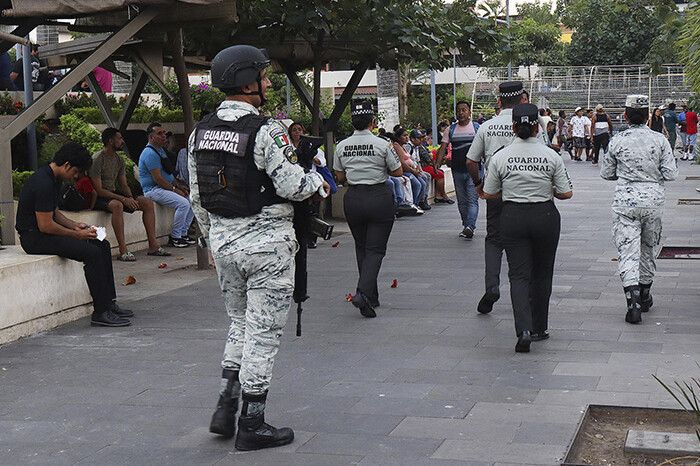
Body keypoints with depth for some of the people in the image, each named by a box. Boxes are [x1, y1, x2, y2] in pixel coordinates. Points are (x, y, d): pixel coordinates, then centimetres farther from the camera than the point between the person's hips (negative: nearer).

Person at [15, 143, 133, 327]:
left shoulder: (54, 179, 10)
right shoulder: (44, 184, -23)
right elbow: (45, 226, -23)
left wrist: (75, 225, 8)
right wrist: (76, 234, -13)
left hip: (45, 233, 11)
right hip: (33, 237, -11)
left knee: (102, 245, 5)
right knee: (92, 252, -24)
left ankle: (109, 303, 6)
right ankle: (100, 312, -20)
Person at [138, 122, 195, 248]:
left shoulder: (160, 150, 18)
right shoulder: (150, 153, -16)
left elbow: (170, 173, 24)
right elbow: (158, 178, -21)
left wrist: (178, 187, 9)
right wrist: (175, 190, -15)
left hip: (166, 188, 11)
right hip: (153, 190, -11)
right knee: (183, 203, -26)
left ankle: (183, 234, 7)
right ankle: (174, 238, -16)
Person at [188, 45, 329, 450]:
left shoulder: (201, 132, 5)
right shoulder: (266, 131, -18)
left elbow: (197, 196, 11)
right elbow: (293, 186, -17)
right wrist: (319, 184, 4)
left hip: (224, 242, 7)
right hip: (267, 243, -7)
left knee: (240, 324, 21)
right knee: (263, 332, 2)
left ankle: (226, 409, 19)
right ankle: (252, 425, 9)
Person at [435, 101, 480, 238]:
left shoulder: (477, 128, 4)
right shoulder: (450, 129, 10)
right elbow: (443, 147, 5)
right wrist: (438, 162, -9)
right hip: (457, 170, 3)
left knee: (472, 200, -13)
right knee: (462, 201, 10)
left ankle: (470, 226, -22)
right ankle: (465, 226, 20)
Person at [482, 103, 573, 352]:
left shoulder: (500, 157, -5)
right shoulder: (551, 156, -5)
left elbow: (489, 194, 2)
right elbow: (566, 193, -2)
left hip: (513, 217, 0)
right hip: (545, 216, 1)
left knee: (519, 275, 0)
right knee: (542, 273, 16)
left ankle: (524, 329, -18)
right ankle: (539, 328, 25)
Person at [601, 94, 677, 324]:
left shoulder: (617, 141, -4)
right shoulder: (660, 140, -4)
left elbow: (606, 173, 4)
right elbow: (670, 174, -5)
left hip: (625, 202, -2)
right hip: (653, 200, 2)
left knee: (627, 253, -3)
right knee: (648, 248, 19)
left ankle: (633, 302, -18)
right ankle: (645, 296, 33)